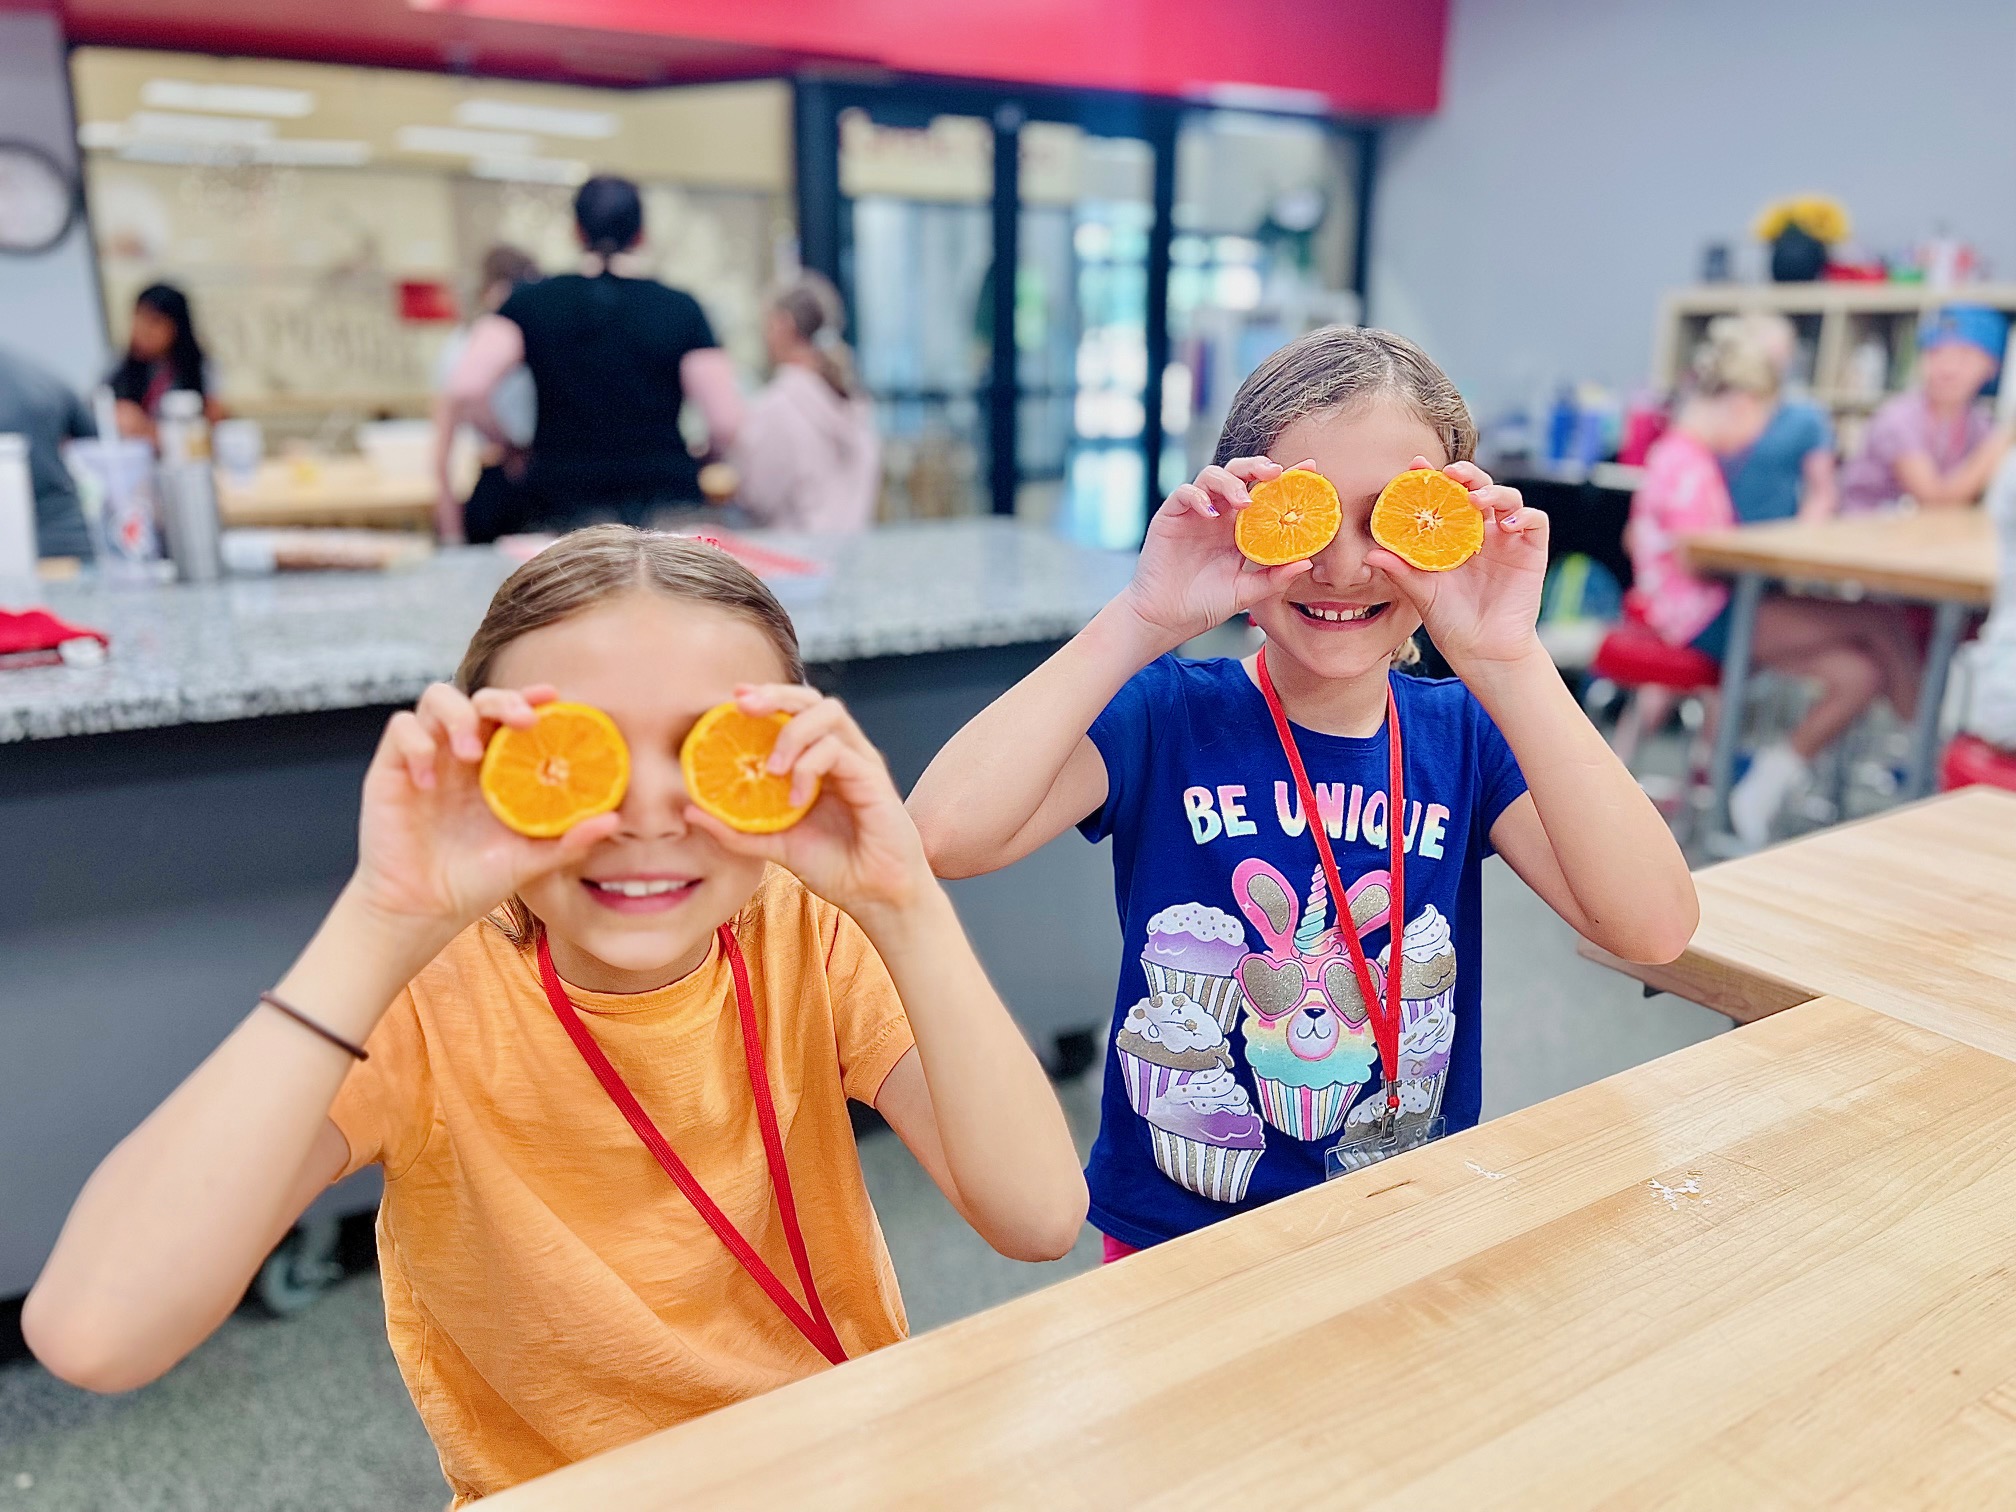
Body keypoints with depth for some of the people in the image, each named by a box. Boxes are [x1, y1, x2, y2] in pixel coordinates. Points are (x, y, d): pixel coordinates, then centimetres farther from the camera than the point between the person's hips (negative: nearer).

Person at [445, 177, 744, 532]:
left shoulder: (533, 302, 5)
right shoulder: (680, 309, 2)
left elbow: (465, 389, -9)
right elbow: (727, 426, -6)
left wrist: (507, 443, 9)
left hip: (563, 506, 1)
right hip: (668, 502, 0)